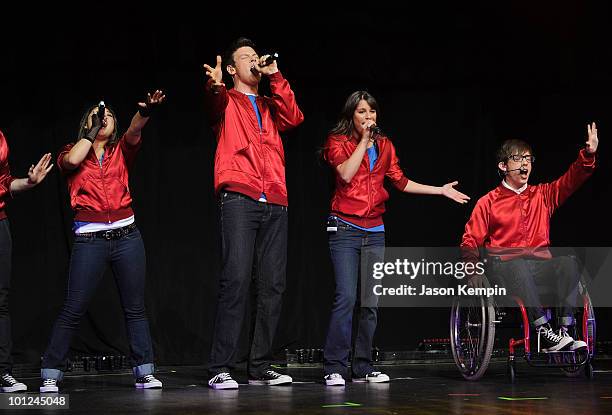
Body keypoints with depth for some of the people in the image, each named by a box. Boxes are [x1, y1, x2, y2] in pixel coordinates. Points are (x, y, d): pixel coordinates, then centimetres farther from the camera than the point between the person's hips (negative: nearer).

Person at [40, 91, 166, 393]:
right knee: (73, 310, -4)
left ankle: (144, 372, 7)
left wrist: (145, 111, -29)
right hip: (89, 240, -2)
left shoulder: (120, 152, 13)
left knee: (135, 308, 3)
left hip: (126, 236, 2)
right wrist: (93, 128, -4)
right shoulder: (72, 152, 9)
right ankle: (50, 375, 1)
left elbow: (134, 131, -8)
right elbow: (72, 160, -16)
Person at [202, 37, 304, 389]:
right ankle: (221, 369, -15)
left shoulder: (270, 107, 27)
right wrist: (215, 86, -36)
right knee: (236, 280, -15)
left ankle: (261, 367, 7)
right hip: (240, 199, -5)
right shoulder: (227, 101, 13)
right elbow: (214, 106, -12)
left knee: (273, 285, 1)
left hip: (275, 204, 5)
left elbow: (294, 118, 6)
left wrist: (276, 77, 3)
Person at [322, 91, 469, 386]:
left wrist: (440, 190, 14)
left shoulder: (384, 145, 14)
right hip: (346, 229, -5)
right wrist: (364, 140, -11)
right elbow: (346, 173, -17)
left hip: (374, 231, 5)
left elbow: (401, 182, 18)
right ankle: (334, 369, -12)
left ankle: (363, 368, 10)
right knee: (346, 298, -15)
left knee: (370, 302, 4)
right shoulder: (338, 141, 0)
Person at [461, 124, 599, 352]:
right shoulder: (488, 202, 8)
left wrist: (588, 154, -13)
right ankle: (545, 333, -45)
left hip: (539, 264, 3)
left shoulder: (542, 195, 17)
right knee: (519, 266, -39)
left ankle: (565, 332, -32)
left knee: (569, 263, -28)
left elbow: (571, 180, 5)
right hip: (505, 264, -3)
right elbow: (470, 240, 6)